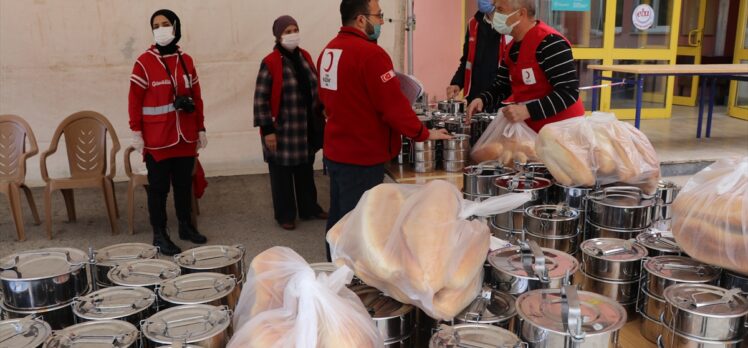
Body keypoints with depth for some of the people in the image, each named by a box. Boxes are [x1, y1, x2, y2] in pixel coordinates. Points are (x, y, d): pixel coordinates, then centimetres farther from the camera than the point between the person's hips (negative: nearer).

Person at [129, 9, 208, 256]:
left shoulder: (186, 60, 7)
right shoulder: (144, 62, -6)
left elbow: (196, 97, 10)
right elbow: (135, 100, -6)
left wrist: (201, 129, 9)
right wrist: (136, 133, -8)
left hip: (185, 137, 4)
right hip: (157, 139, -4)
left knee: (184, 184, 13)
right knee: (159, 187, 4)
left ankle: (186, 226, 27)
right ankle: (159, 235, 14)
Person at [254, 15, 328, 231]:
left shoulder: (305, 57, 6)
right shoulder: (270, 63, -13)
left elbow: (315, 89, 15)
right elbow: (260, 99, -13)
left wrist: (320, 117, 14)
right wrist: (267, 130, -16)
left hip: (306, 126, 6)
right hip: (282, 129, -6)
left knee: (306, 169, 18)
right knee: (282, 173, 6)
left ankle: (309, 208, 33)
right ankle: (285, 215, 21)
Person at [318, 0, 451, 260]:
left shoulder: (328, 50, 7)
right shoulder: (370, 53, -20)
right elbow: (394, 105, -19)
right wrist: (423, 134, -6)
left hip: (335, 152, 9)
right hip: (362, 158, -9)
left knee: (339, 221, 19)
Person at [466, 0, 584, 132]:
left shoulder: (550, 43, -21)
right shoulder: (511, 47, 8)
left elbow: (569, 92, -25)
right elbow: (503, 84, 17)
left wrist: (528, 111, -32)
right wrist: (482, 99, -3)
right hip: (532, 129, 8)